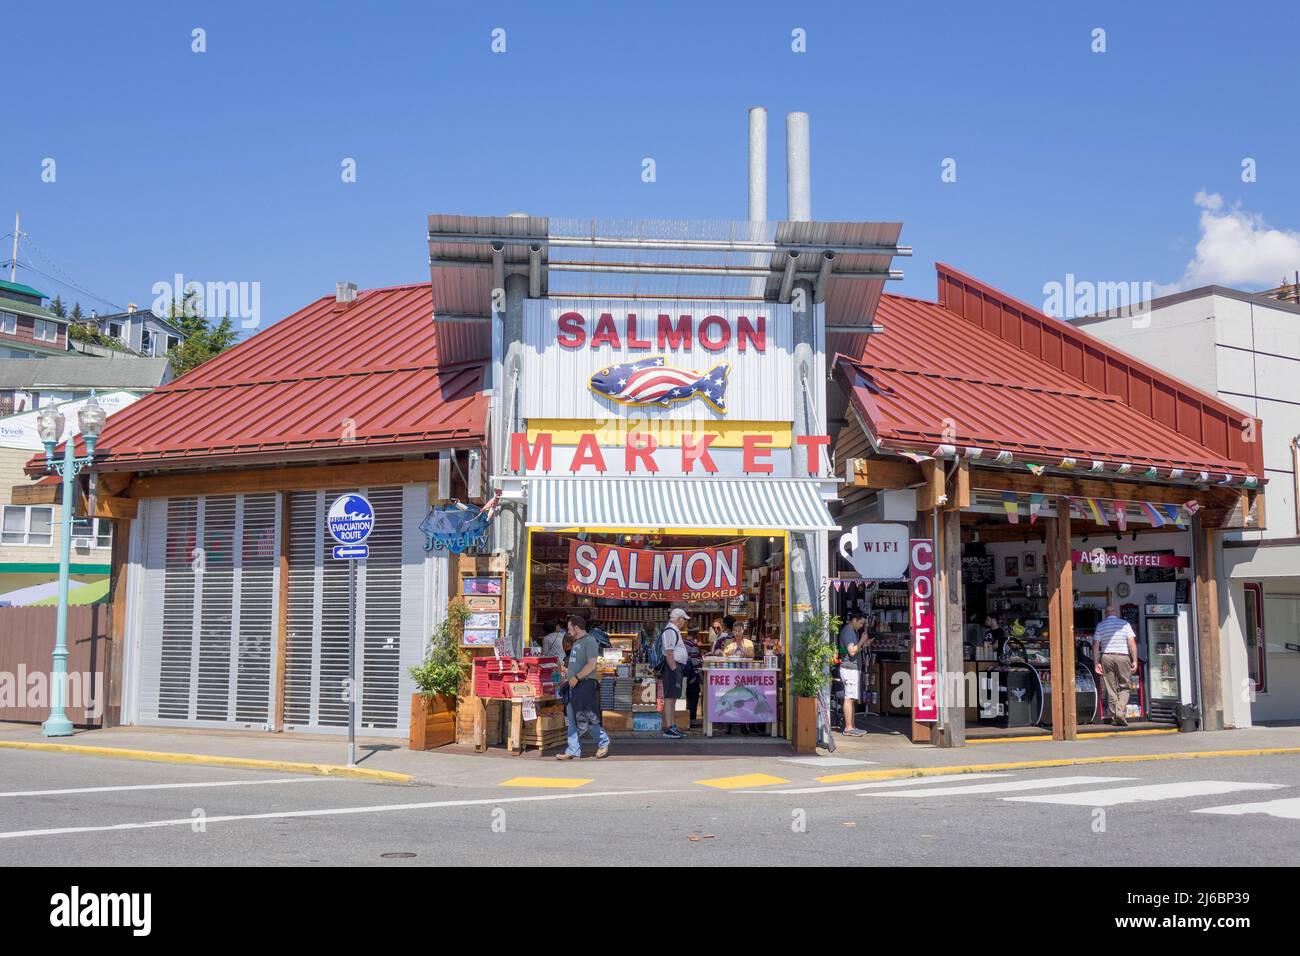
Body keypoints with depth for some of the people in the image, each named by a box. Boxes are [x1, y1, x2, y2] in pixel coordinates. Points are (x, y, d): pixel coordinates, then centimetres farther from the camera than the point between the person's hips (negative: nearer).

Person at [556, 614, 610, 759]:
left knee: (585, 720, -7)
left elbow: (591, 664, -20)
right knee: (572, 720, 7)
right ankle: (573, 750, 10)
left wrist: (576, 677, -20)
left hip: (585, 684, -9)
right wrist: (568, 672, 16)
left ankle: (603, 742, 11)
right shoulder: (577, 643, 18)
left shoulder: (590, 641, -11)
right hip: (574, 685, 9)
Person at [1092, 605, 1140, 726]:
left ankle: (1112, 716, 8)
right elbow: (1132, 643, -3)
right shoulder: (1125, 624, 4)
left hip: (1106, 657, 2)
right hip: (1122, 657, -2)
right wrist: (1134, 661, -2)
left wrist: (1096, 663, 3)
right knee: (1125, 687, 5)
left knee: (1110, 689, 6)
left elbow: (1096, 645, 2)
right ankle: (1120, 712, -12)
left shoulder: (1100, 626, 8)